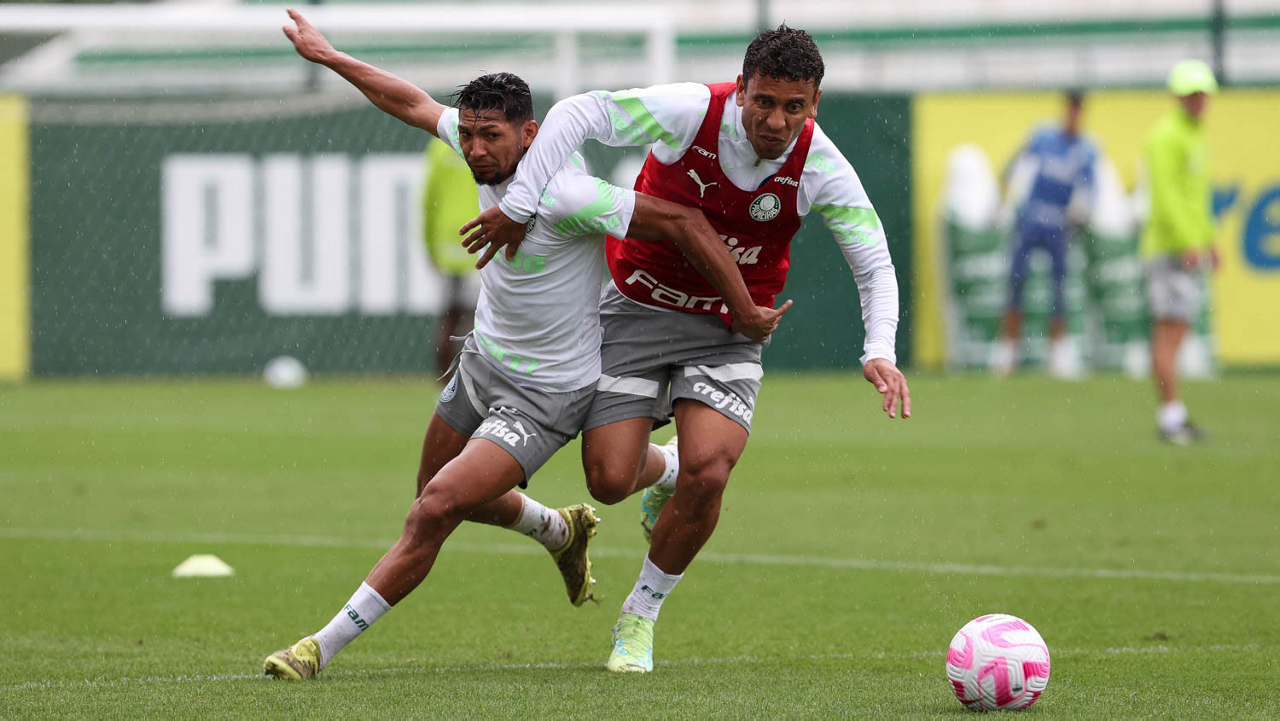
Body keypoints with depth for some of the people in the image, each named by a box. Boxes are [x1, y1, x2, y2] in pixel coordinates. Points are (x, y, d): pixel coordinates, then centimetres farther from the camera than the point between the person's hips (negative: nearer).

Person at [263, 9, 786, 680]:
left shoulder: (566, 196, -30)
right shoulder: (489, 153, -8)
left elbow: (685, 223, -28)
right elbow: (411, 102, 10)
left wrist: (747, 313, -22)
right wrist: (328, 56, 15)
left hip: (546, 394, -9)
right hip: (482, 364, 9)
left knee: (436, 510, -20)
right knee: (439, 499, 24)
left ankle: (326, 645, -13)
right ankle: (559, 530, 51)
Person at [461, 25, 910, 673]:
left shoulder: (821, 169, -17)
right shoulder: (691, 112, -23)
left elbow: (875, 265, -8)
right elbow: (578, 113, -22)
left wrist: (879, 351, -25)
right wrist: (518, 203, -28)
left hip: (729, 328, 1)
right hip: (639, 307, 0)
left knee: (706, 474, -20)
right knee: (609, 480, -10)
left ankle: (640, 617, 5)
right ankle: (662, 468, 32)